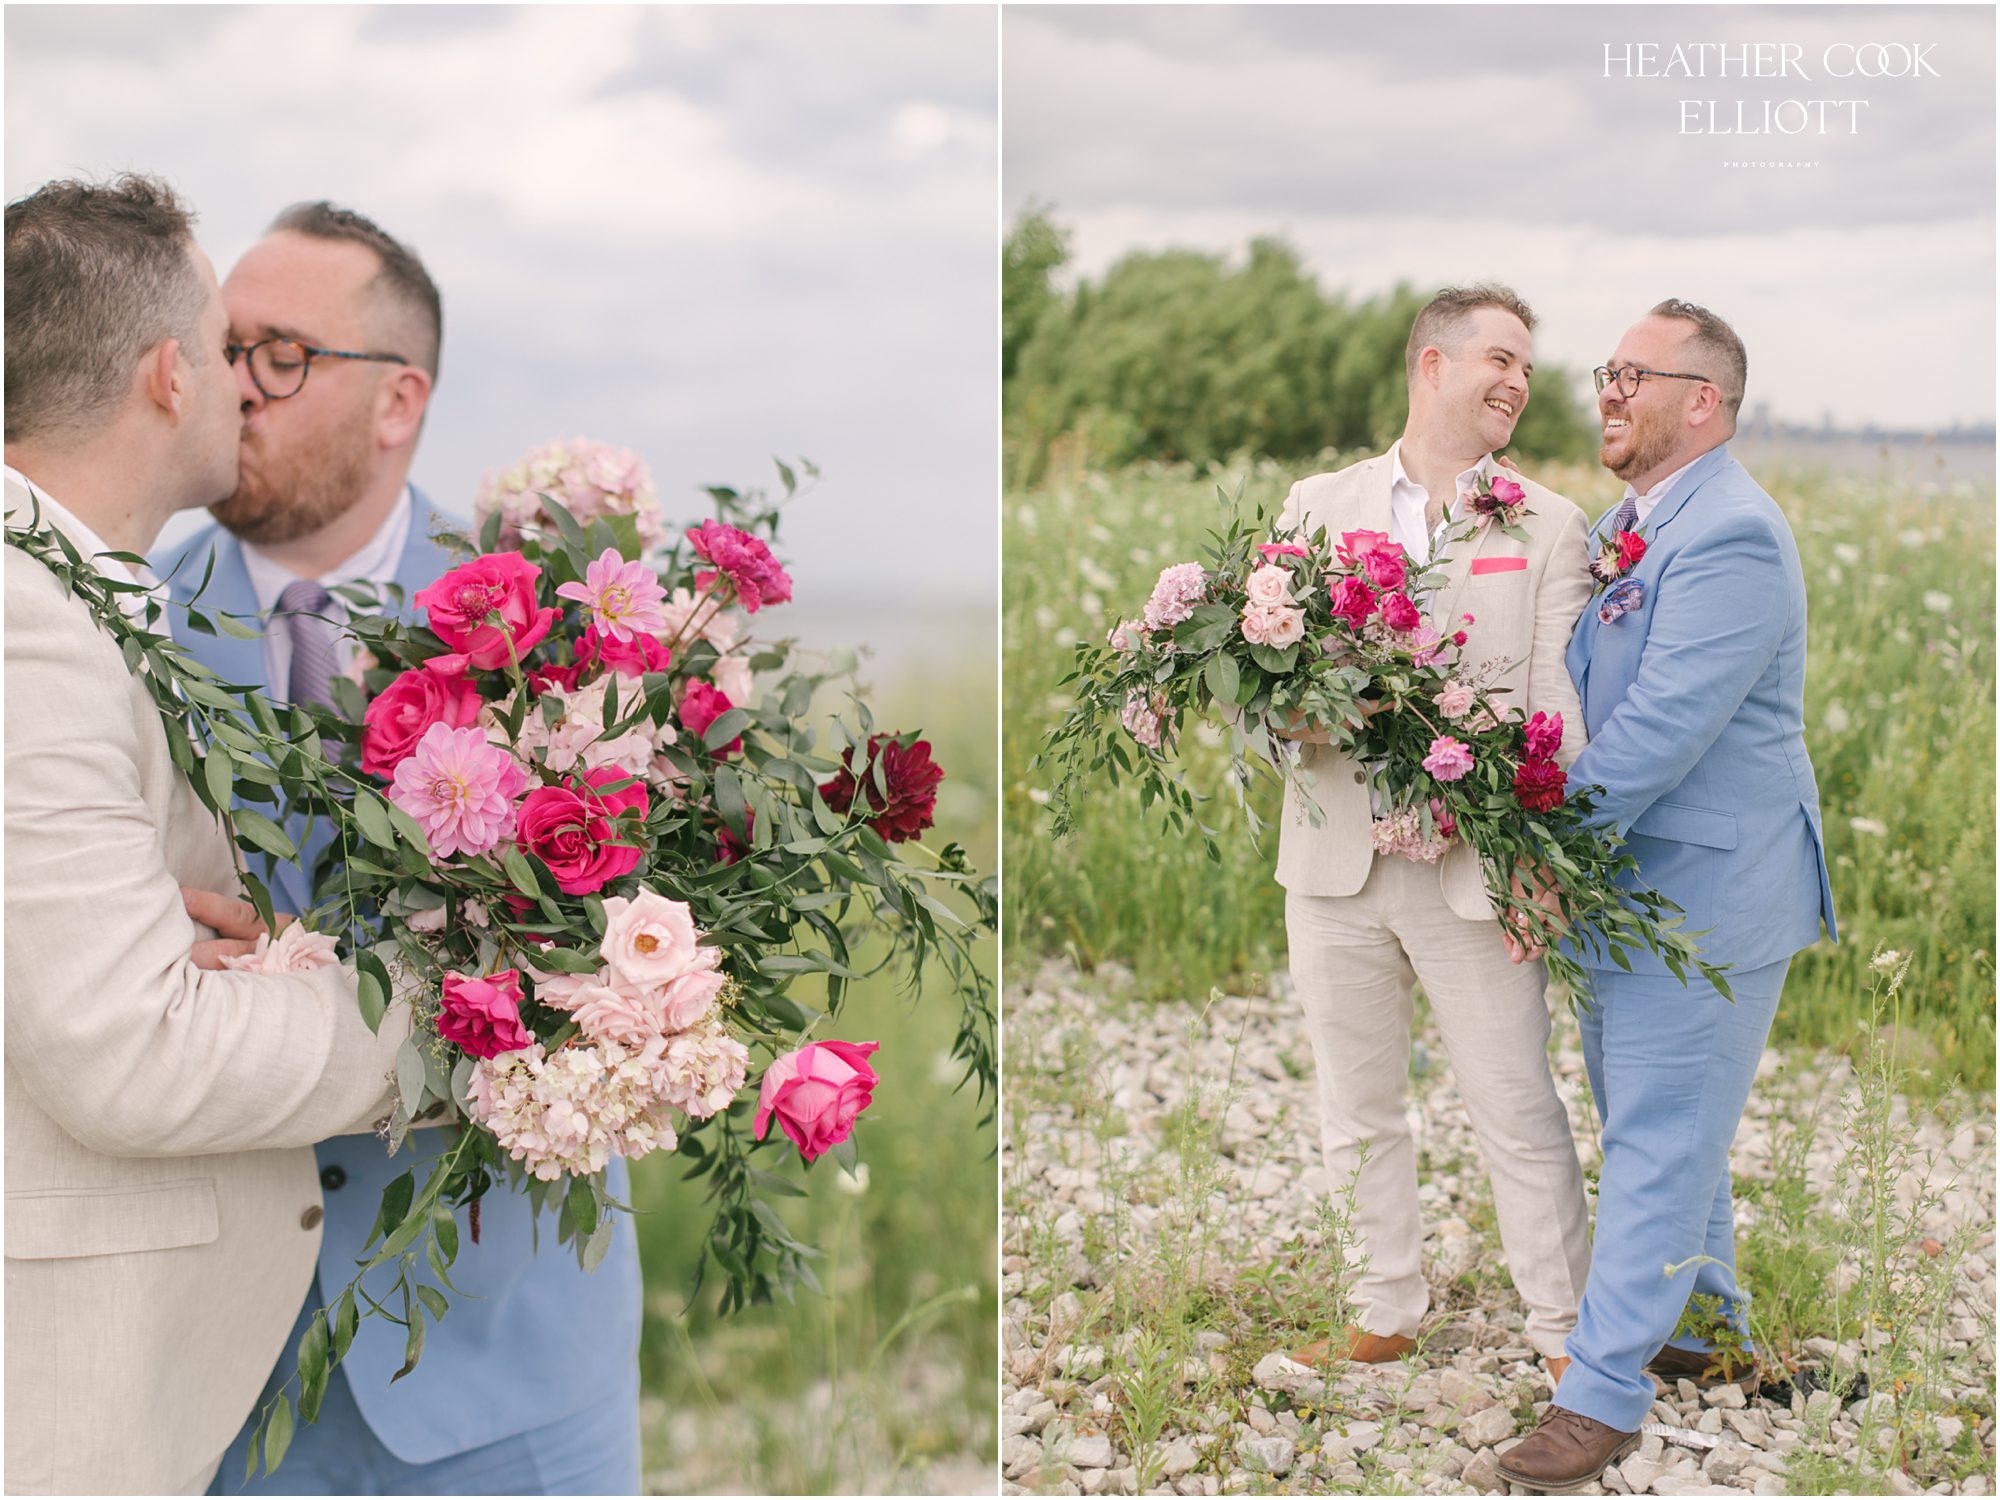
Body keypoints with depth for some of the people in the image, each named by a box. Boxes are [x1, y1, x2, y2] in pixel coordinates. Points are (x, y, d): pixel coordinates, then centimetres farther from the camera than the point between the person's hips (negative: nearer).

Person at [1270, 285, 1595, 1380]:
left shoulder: (1549, 526, 5)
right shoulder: (1318, 505, 9)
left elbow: (1563, 706, -3)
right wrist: (1292, 715, -18)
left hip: (1477, 869, -2)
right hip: (1337, 862, 2)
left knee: (1519, 1117, 2)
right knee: (1357, 1115, 14)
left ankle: (1565, 1337, 18)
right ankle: (1388, 1315, 31)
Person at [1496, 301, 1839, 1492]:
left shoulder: (1732, 536, -20)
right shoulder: (1624, 526, 10)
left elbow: (1662, 728, -25)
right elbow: (1580, 688, 18)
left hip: (1705, 889, -9)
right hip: (1628, 876, 10)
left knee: (1659, 1136, -2)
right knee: (1654, 1115, 20)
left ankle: (1605, 1395, 5)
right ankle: (1708, 1331, 36)